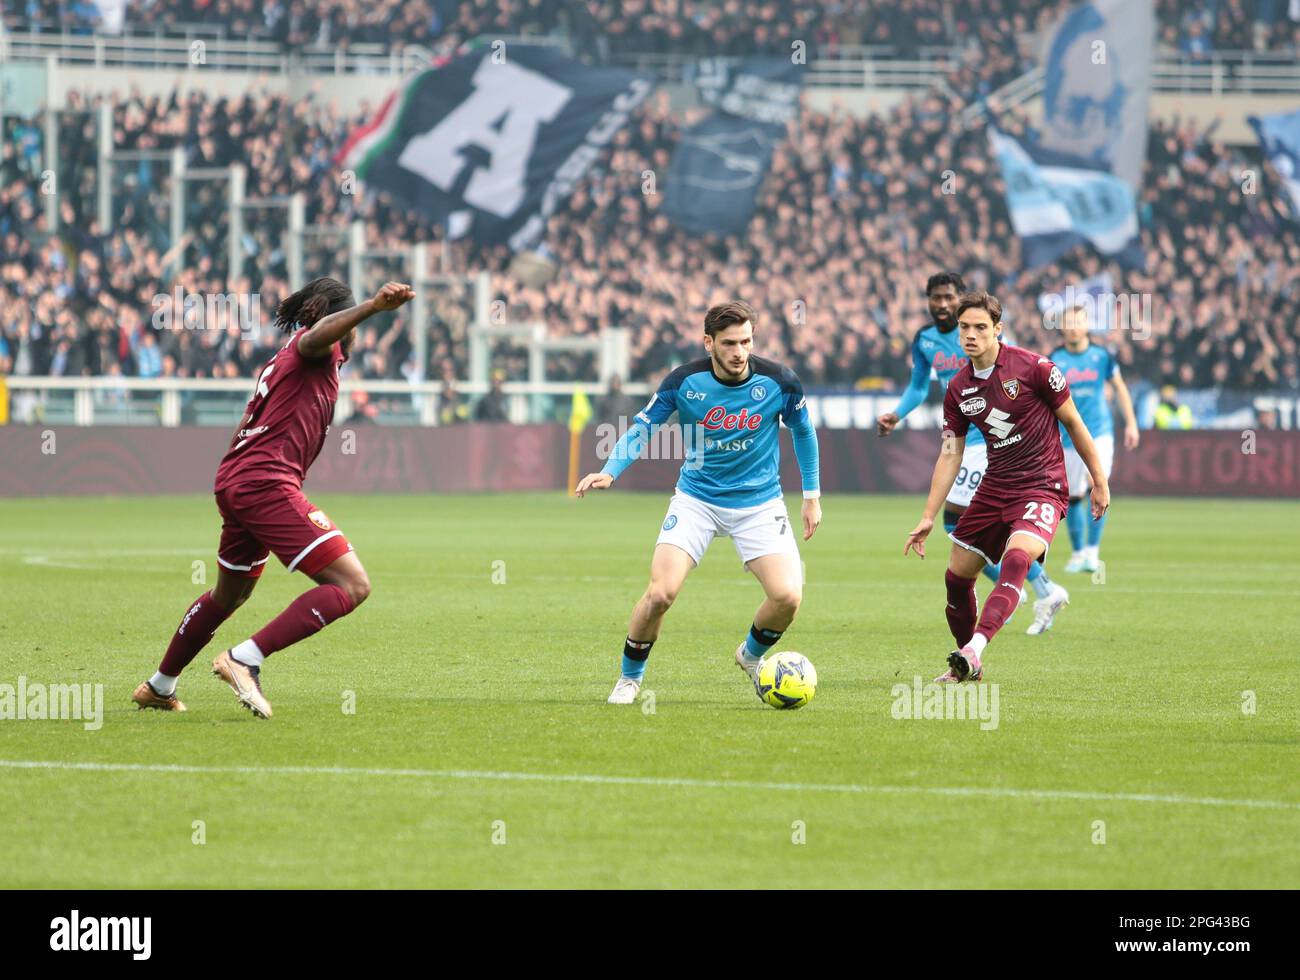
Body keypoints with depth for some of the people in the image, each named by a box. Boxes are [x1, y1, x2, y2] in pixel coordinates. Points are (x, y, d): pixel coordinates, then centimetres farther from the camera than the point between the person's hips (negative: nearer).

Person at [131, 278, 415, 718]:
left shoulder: (282, 359, 26)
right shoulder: (315, 348, -2)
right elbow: (316, 335, -28)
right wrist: (373, 306, -43)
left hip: (232, 482, 10)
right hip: (267, 483, -10)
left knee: (229, 595, 31)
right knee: (352, 585, -17)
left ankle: (159, 687, 45)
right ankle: (244, 659, -22)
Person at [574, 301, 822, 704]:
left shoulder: (779, 382, -12)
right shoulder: (684, 381, -14)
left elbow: (803, 431, 6)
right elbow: (642, 428, -4)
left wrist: (812, 496, 10)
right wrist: (609, 471, -20)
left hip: (759, 503, 1)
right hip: (696, 500, -1)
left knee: (788, 596, -17)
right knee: (661, 592, -18)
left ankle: (752, 655, 18)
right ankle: (630, 678, 8)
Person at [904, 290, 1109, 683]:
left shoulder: (1032, 368, -11)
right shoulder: (959, 389, 4)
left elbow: (1073, 422, -2)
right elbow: (950, 455, 9)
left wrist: (1099, 481, 1)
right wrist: (928, 518, 4)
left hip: (1042, 486, -6)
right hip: (994, 488, 6)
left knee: (1016, 559, -30)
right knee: (957, 576, 7)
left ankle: (974, 649, -43)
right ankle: (967, 667, 26)